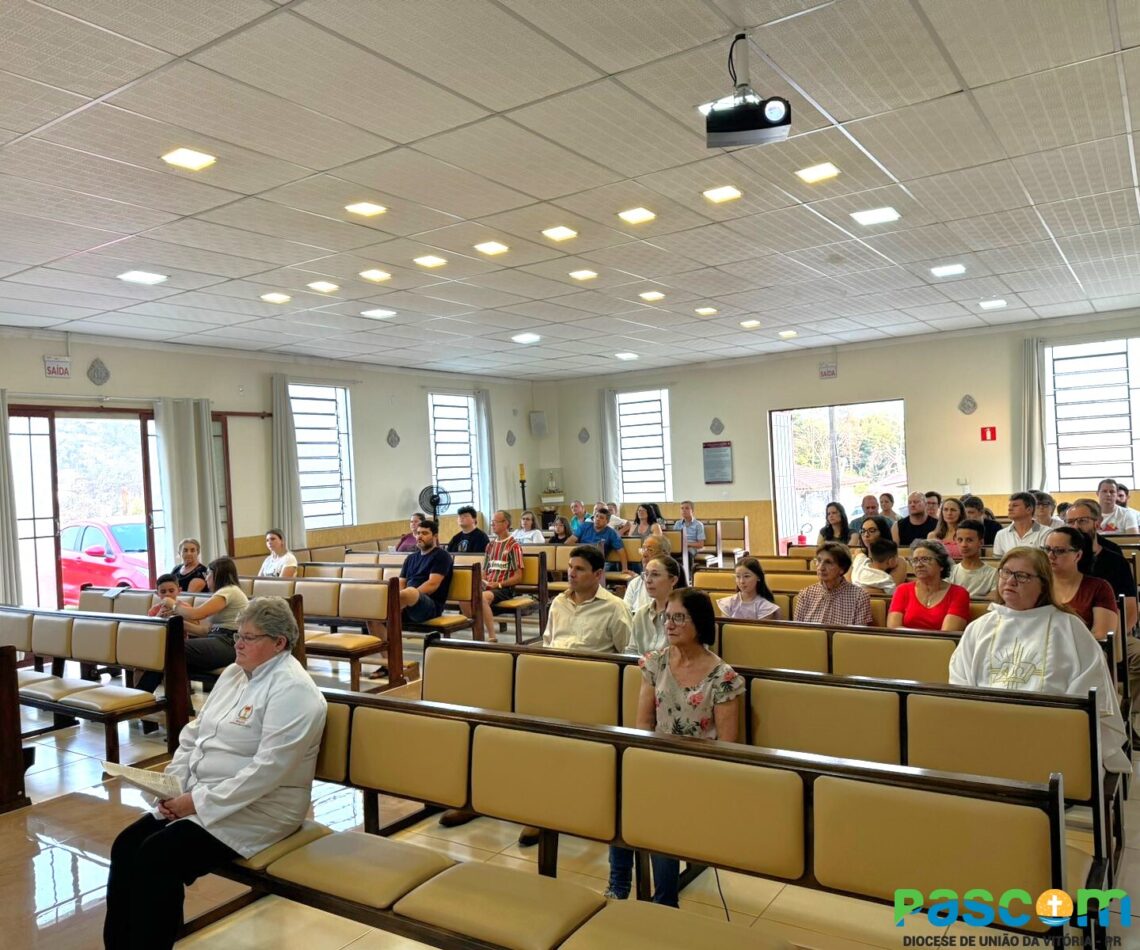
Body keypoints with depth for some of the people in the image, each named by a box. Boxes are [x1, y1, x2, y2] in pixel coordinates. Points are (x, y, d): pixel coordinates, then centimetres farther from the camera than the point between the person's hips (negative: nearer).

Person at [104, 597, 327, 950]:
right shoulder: (233, 673, 11)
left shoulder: (292, 690, -17)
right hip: (198, 797, 8)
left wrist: (200, 801, -21)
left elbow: (267, 769, -24)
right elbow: (192, 734, 12)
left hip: (257, 808, -8)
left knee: (158, 856, -21)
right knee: (126, 846, -7)